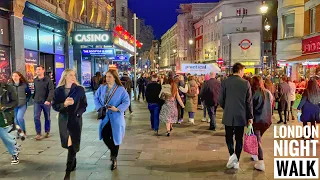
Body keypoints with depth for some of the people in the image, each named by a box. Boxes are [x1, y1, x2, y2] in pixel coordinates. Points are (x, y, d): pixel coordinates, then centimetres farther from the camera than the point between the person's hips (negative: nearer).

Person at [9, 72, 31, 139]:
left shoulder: (24, 84, -5)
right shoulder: (10, 85, -1)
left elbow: (29, 93, 8)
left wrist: (26, 100, -1)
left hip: (22, 105, -3)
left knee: (19, 117, -18)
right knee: (15, 120, 8)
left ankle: (24, 132, 1)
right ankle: (19, 132, 26)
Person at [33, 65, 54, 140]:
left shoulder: (48, 80, -9)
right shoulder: (35, 80, 5)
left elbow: (51, 91, -16)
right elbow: (35, 90, 15)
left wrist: (48, 100, -27)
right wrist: (34, 98, 8)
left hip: (46, 102, -3)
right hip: (37, 102, 3)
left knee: (47, 118, 10)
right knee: (36, 117, -4)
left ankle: (47, 132, 26)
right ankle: (38, 133, 4)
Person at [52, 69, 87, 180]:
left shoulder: (80, 89, -4)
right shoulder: (58, 90, 0)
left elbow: (84, 105, -2)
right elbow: (54, 106, -1)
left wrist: (78, 113, -19)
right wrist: (64, 104, -19)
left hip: (76, 120, -3)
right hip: (63, 119, 3)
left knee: (72, 145, -5)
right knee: (67, 144, 14)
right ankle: (73, 164, 39)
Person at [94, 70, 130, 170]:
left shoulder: (121, 89, -8)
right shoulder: (102, 88, 5)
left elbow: (126, 102, -11)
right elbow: (96, 98, 8)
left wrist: (117, 109, -23)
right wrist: (99, 107, -9)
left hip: (116, 118, -3)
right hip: (105, 117, 4)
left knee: (115, 137, 5)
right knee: (104, 136, -3)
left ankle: (114, 159, 24)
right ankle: (113, 150, 29)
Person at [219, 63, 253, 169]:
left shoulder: (225, 82, -6)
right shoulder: (246, 83, -5)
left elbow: (220, 100, -3)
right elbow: (249, 101, -3)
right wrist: (250, 116, 6)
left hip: (228, 115, 0)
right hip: (241, 116, 0)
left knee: (229, 136, 15)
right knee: (239, 138, 11)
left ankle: (232, 154, -6)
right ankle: (236, 161, 17)